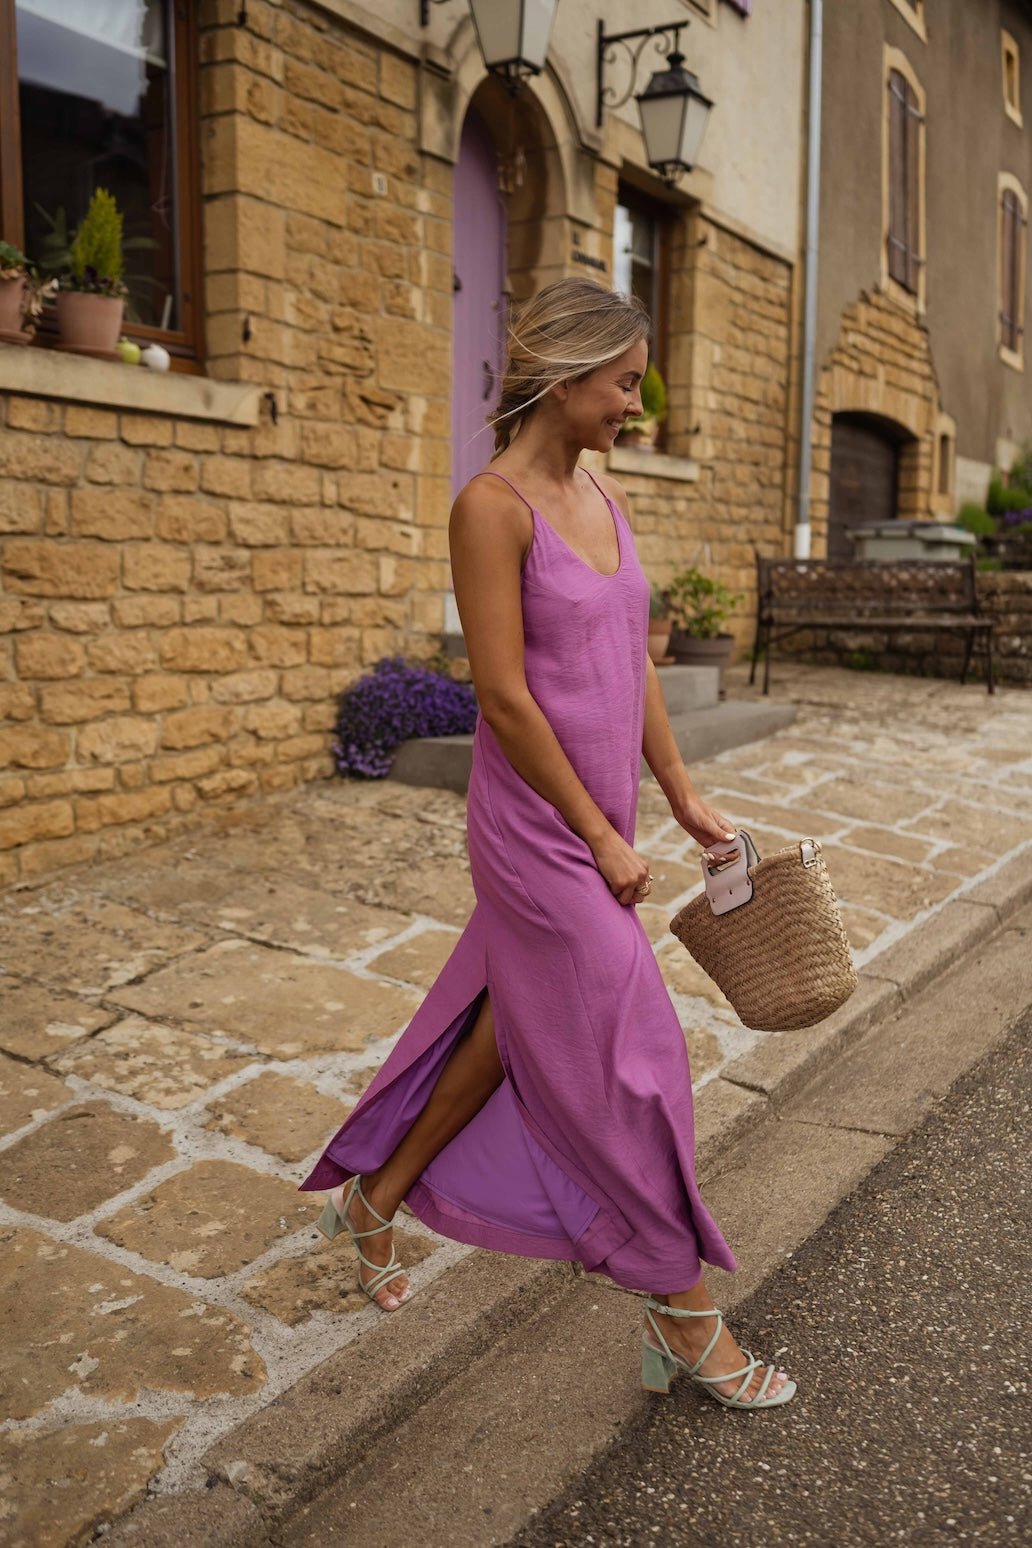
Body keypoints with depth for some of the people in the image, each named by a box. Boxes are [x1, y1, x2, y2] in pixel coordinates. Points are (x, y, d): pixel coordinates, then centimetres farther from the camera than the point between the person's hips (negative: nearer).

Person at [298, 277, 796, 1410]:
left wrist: (683, 797, 14)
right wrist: (602, 841, -14)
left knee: (508, 1032, 19)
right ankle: (684, 1316, 19)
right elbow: (504, 698, -18)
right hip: (539, 831, -8)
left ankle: (372, 1197, 40)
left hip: (596, 819, 8)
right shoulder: (492, 506, -15)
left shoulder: (605, 499, 10)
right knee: (629, 1058, 0)